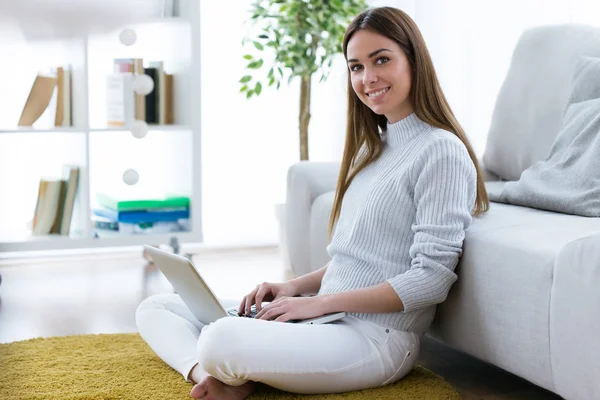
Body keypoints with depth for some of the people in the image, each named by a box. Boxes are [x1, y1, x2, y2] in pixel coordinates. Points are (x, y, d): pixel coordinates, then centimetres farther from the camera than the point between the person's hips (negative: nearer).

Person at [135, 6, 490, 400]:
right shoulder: (372, 149, 17)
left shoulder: (440, 151, -11)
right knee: (156, 308, 8)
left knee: (222, 340, -36)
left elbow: (432, 278, -17)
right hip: (327, 321, 10)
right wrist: (296, 287, 3)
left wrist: (320, 302, -16)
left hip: (377, 337, -9)